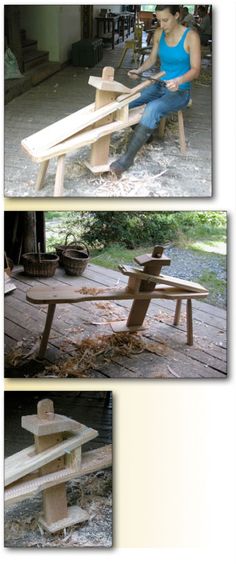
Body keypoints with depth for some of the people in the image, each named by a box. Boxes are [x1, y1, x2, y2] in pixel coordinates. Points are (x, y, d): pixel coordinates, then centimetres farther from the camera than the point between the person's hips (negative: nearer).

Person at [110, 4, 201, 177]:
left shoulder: (191, 37, -15)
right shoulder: (159, 34, 1)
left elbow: (196, 70, -18)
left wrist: (179, 81, -37)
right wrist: (139, 70, -8)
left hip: (180, 91, -7)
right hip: (159, 85, 7)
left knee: (153, 108, -35)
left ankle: (127, 158, -36)